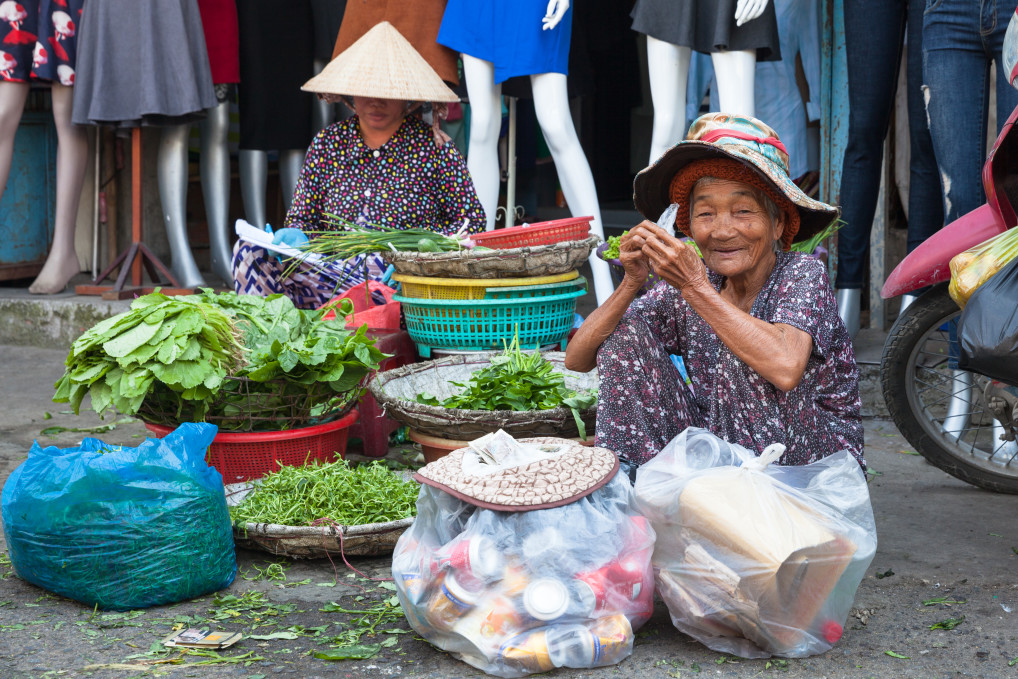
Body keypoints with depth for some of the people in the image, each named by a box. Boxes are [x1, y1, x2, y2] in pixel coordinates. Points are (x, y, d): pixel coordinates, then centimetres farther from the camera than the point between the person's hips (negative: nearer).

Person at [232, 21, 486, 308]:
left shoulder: (434, 147, 3)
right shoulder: (327, 143, 12)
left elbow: (472, 219, 2)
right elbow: (302, 217, 14)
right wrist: (295, 237, -11)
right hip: (333, 271, 3)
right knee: (250, 250, -19)